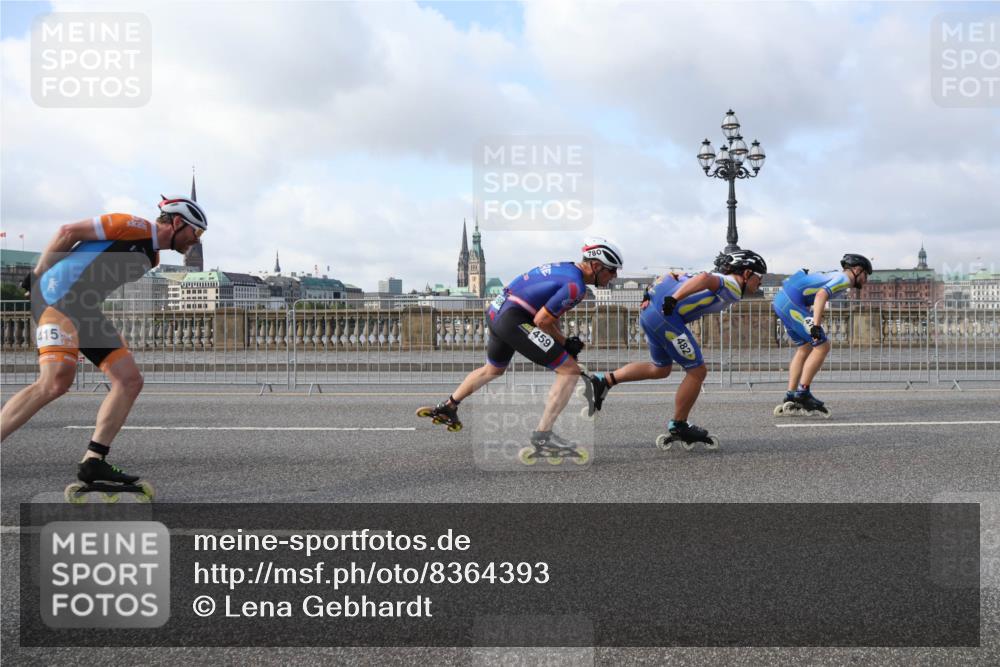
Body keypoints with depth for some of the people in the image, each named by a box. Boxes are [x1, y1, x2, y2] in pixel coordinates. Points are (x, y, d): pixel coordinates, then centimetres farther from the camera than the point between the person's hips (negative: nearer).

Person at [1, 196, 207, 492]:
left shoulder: (151, 258, 20)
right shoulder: (133, 225, -7)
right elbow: (68, 232, -8)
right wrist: (37, 276, -3)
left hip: (88, 312, 9)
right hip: (59, 297, -9)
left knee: (130, 381, -1)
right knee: (57, 379, -27)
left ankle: (93, 462, 0)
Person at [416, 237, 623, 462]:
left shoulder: (563, 267, 15)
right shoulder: (575, 285, -13)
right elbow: (542, 320, -15)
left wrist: (563, 341, 13)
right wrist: (565, 343, -1)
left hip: (495, 311, 10)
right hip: (514, 320, -10)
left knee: (493, 369, 34)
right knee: (570, 370, -7)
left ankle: (447, 408, 45)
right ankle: (542, 437, -9)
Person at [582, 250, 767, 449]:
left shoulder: (720, 279, 26)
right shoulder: (733, 286, -2)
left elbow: (672, 275, 24)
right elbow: (705, 279, -24)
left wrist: (651, 294, 15)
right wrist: (674, 300, -27)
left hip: (649, 311, 10)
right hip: (666, 315, -10)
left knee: (660, 368, 25)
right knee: (697, 371, 3)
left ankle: (605, 380, 19)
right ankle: (678, 427, 15)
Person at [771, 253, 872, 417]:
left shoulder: (833, 277, 27)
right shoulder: (843, 279, -3)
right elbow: (821, 295, -20)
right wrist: (816, 325, -27)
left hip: (781, 299, 10)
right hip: (791, 301, -10)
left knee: (805, 348, 16)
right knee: (822, 346, -6)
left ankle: (790, 399, 15)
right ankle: (802, 393, -5)